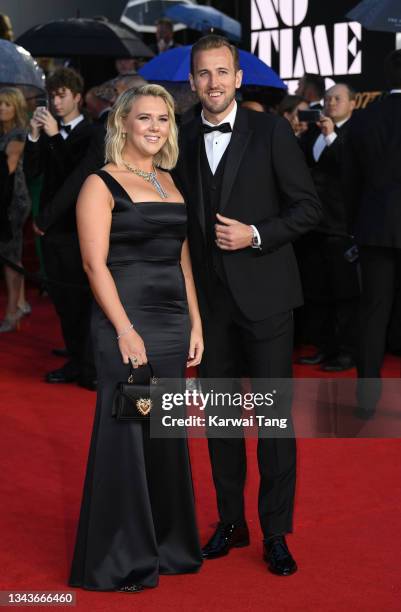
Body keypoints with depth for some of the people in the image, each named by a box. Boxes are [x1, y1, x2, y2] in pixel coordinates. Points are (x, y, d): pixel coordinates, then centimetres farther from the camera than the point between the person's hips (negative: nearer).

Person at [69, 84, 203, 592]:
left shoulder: (169, 182, 14)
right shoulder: (101, 184, -5)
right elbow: (95, 264, -12)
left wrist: (195, 324, 9)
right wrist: (125, 331, -18)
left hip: (173, 321, 7)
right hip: (126, 324, -6)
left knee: (168, 435, 12)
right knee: (124, 436, -1)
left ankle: (167, 545, 26)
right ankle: (119, 559, 11)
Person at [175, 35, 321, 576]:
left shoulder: (271, 131, -5)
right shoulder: (184, 141, 7)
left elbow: (308, 207, -4)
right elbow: (185, 219, 12)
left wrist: (255, 235, -17)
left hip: (264, 293, -4)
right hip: (210, 299, 4)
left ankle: (276, 531, 11)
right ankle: (231, 521, 24)